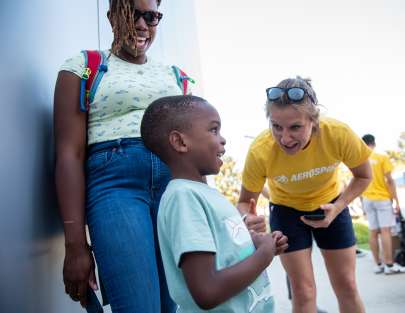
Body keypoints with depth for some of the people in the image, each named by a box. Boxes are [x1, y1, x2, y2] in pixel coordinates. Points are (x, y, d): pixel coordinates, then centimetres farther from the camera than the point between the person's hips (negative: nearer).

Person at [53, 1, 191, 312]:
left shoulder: (174, 76, 20)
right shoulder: (84, 67, 8)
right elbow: (70, 154, -2)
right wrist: (75, 244, -9)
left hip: (177, 184, 4)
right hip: (116, 183, -4)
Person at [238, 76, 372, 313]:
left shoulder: (340, 134, -32)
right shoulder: (260, 151, -34)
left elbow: (364, 176, -10)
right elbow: (246, 201, -18)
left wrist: (338, 207, -24)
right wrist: (245, 218, -40)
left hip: (330, 204, 2)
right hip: (287, 210, -1)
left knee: (347, 287, 10)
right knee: (303, 292, 1)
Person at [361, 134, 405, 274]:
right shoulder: (382, 157, -5)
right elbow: (389, 181, -9)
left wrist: (363, 202, 13)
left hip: (368, 200, 4)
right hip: (382, 198, -4)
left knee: (373, 232, 5)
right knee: (385, 231, -5)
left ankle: (378, 264, 8)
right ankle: (389, 265, -6)